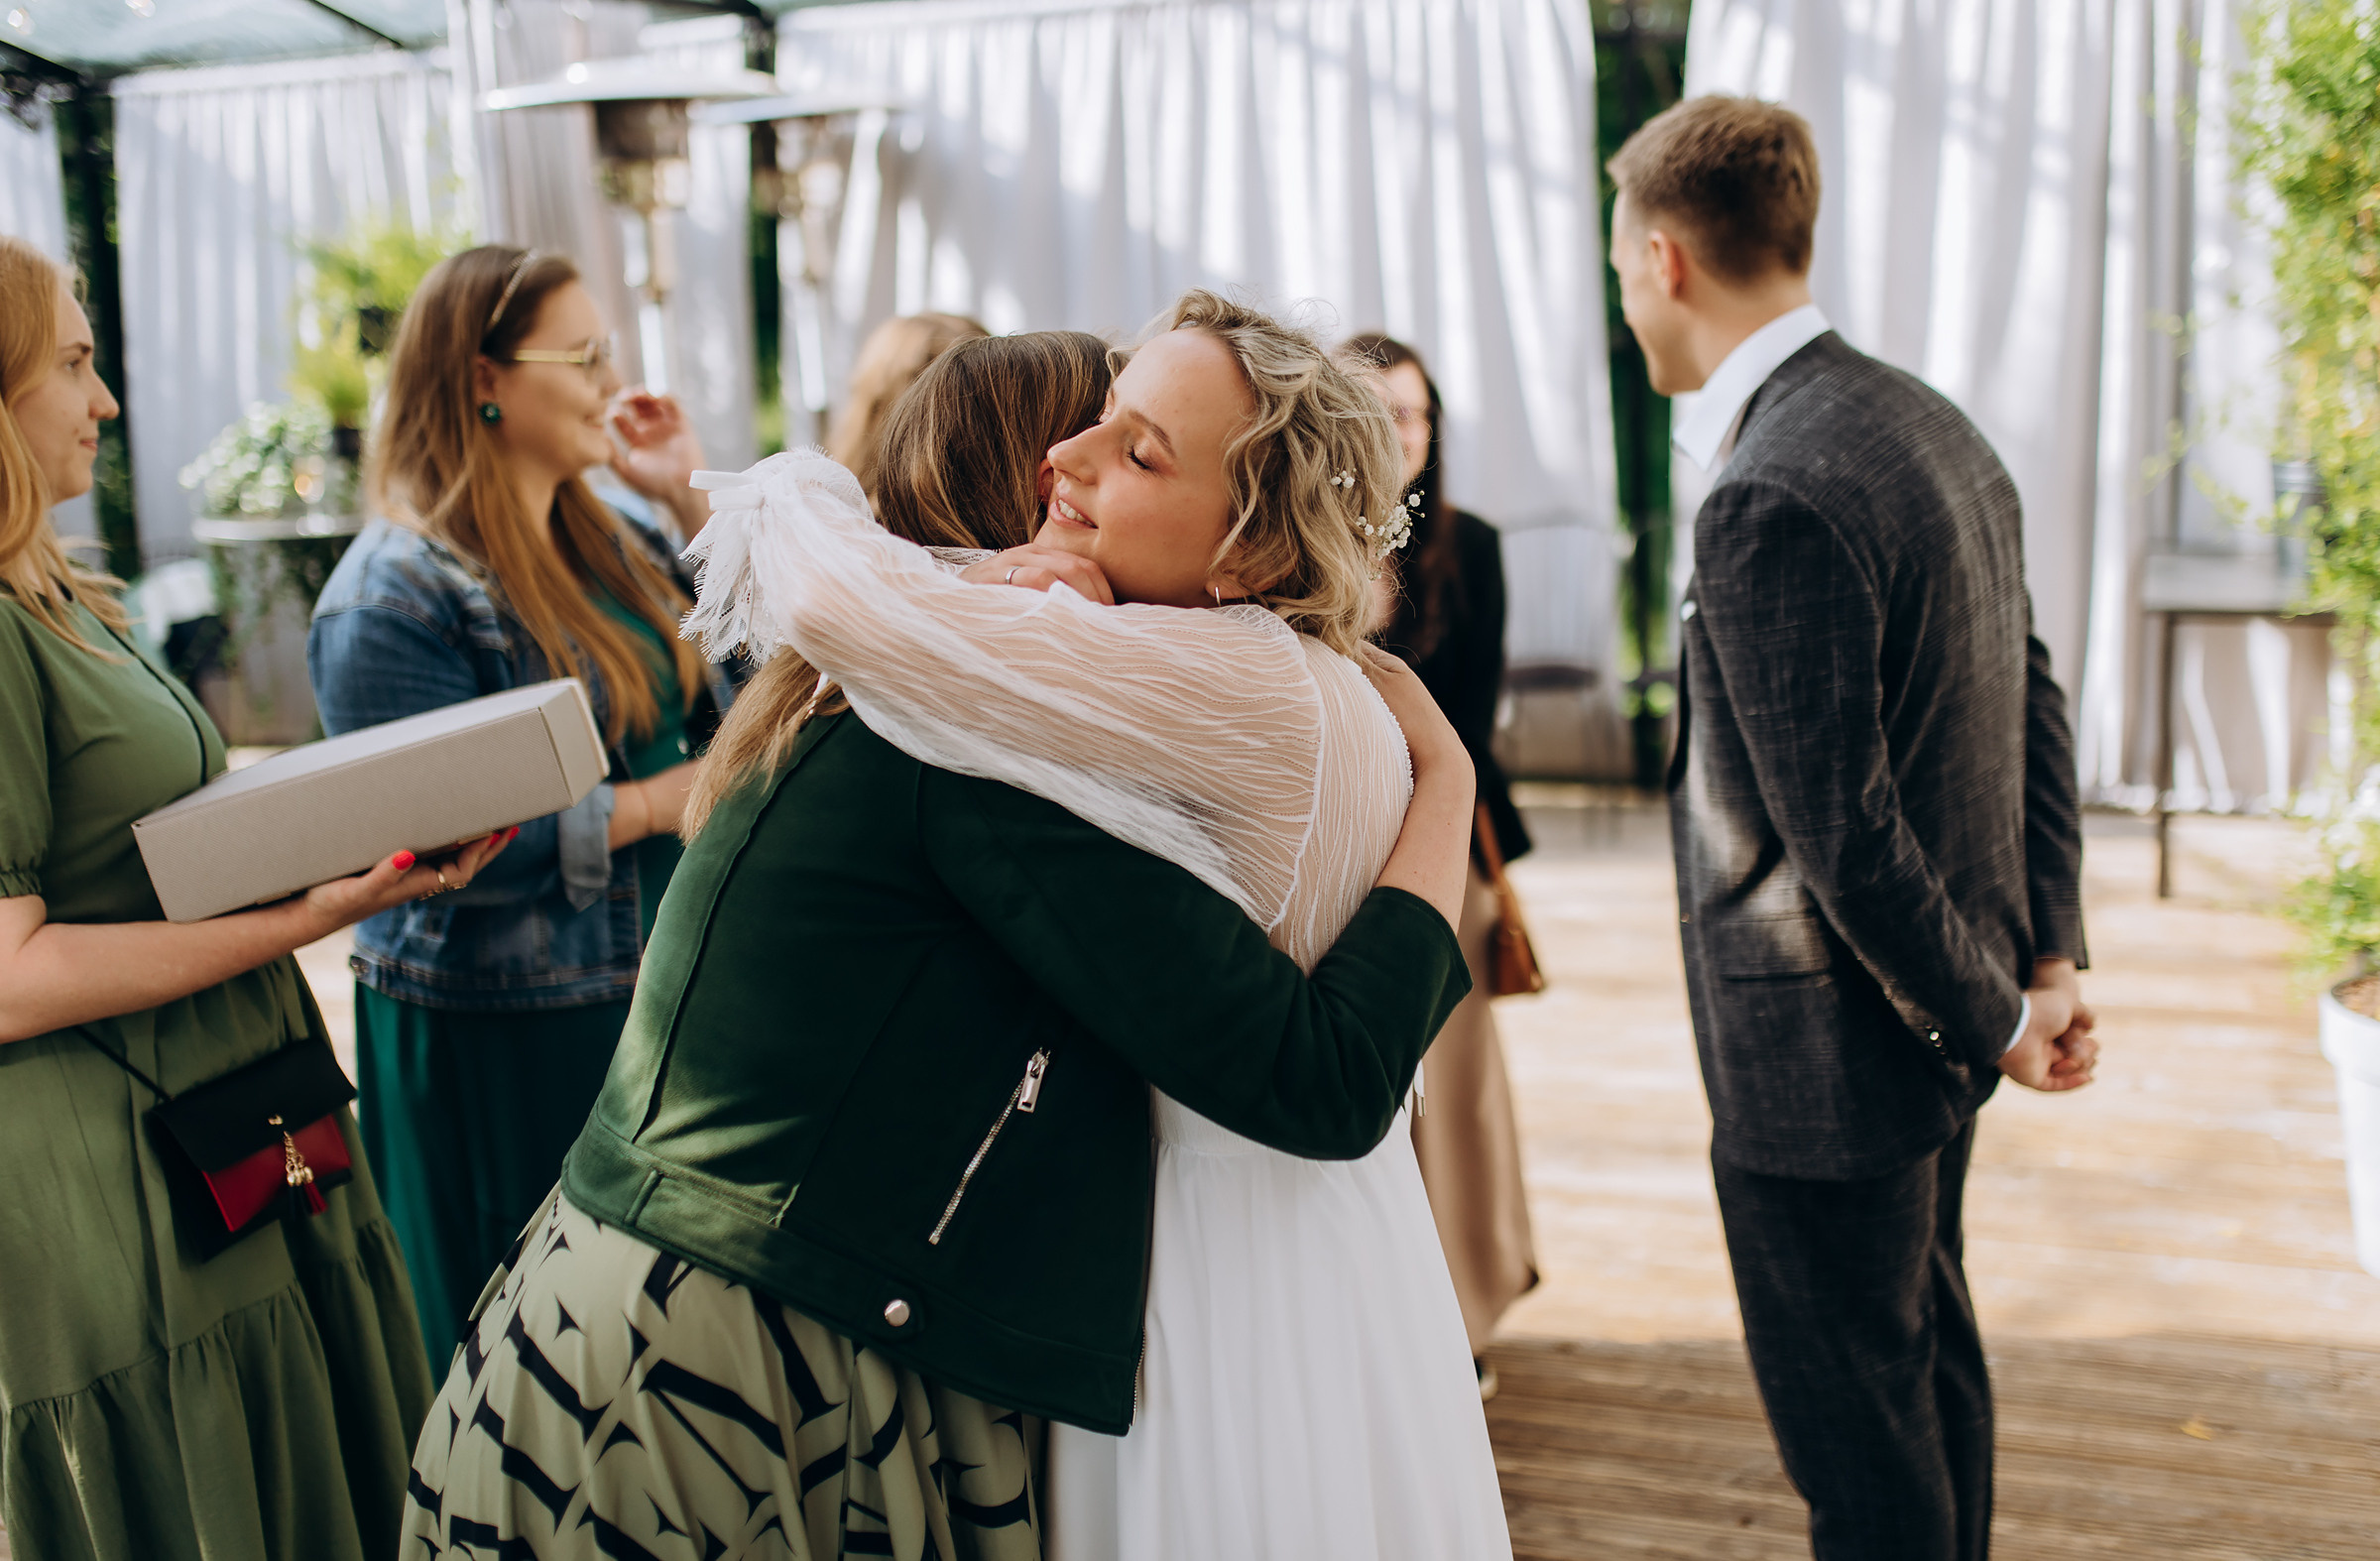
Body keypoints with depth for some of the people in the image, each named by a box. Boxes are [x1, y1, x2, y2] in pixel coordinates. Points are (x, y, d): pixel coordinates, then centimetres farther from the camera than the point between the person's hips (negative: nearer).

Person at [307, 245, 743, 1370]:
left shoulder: (606, 542, 11)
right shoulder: (394, 596, -16)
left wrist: (693, 498, 4)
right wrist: (654, 803, -20)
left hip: (649, 993, 8)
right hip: (500, 1038, -7)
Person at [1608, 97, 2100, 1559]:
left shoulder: (1771, 503, -25)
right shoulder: (1936, 426, 5)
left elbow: (1844, 834, -24)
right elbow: (2037, 715, 8)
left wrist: (1994, 1021, -11)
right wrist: (2049, 961, 6)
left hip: (1827, 1056, -9)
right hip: (1930, 1034, 9)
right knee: (1931, 1361, 26)